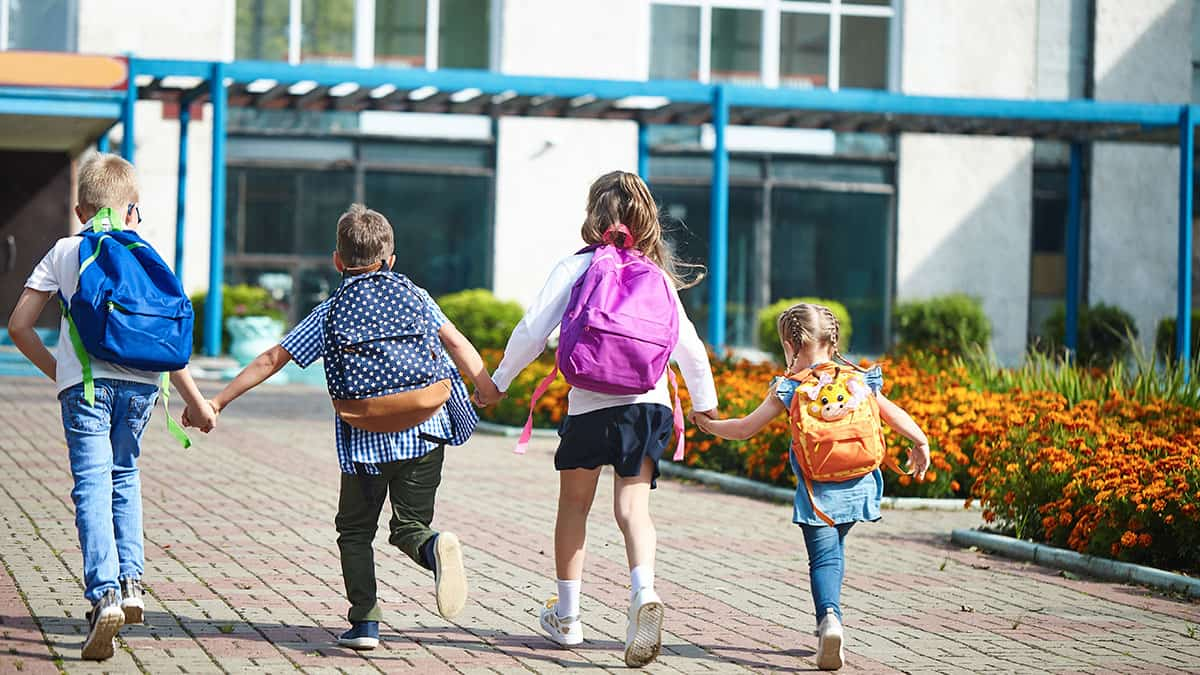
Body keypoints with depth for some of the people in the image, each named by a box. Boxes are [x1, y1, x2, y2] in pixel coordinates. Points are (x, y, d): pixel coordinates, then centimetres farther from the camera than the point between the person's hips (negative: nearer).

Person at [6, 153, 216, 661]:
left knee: (92, 486, -6)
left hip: (84, 381, -2)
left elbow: (19, 324, 8)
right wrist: (195, 402, 10)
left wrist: (56, 370, 22)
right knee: (125, 475, 22)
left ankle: (105, 595, -20)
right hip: (139, 381, 2)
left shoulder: (65, 252, 11)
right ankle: (131, 581, 15)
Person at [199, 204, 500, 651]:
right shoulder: (413, 295, 6)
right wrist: (487, 387, 8)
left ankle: (364, 621, 5)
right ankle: (434, 547, -26)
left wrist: (219, 401, 7)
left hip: (364, 441, -1)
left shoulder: (330, 313, 4)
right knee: (409, 523, 9)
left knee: (356, 530, 14)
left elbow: (273, 359, 3)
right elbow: (454, 341, -2)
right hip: (425, 432, 1)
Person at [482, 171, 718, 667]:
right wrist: (704, 400, 29)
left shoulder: (575, 267, 0)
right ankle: (644, 594, -28)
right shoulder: (658, 276, 9)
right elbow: (688, 344, 14)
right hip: (650, 401, 2)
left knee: (574, 504, 15)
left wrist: (499, 380, 12)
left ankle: (567, 616, 24)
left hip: (591, 402, -2)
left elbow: (533, 330, -2)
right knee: (632, 506, -1)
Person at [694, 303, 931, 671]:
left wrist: (710, 425, 20)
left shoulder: (788, 388, 1)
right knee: (835, 547, 23)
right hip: (858, 484, 4)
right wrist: (920, 443, 32)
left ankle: (829, 616, -31)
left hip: (818, 489, -4)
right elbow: (894, 414, 17)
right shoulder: (860, 380, 9)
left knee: (824, 557, -5)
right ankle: (828, 620, 29)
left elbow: (746, 428, 3)